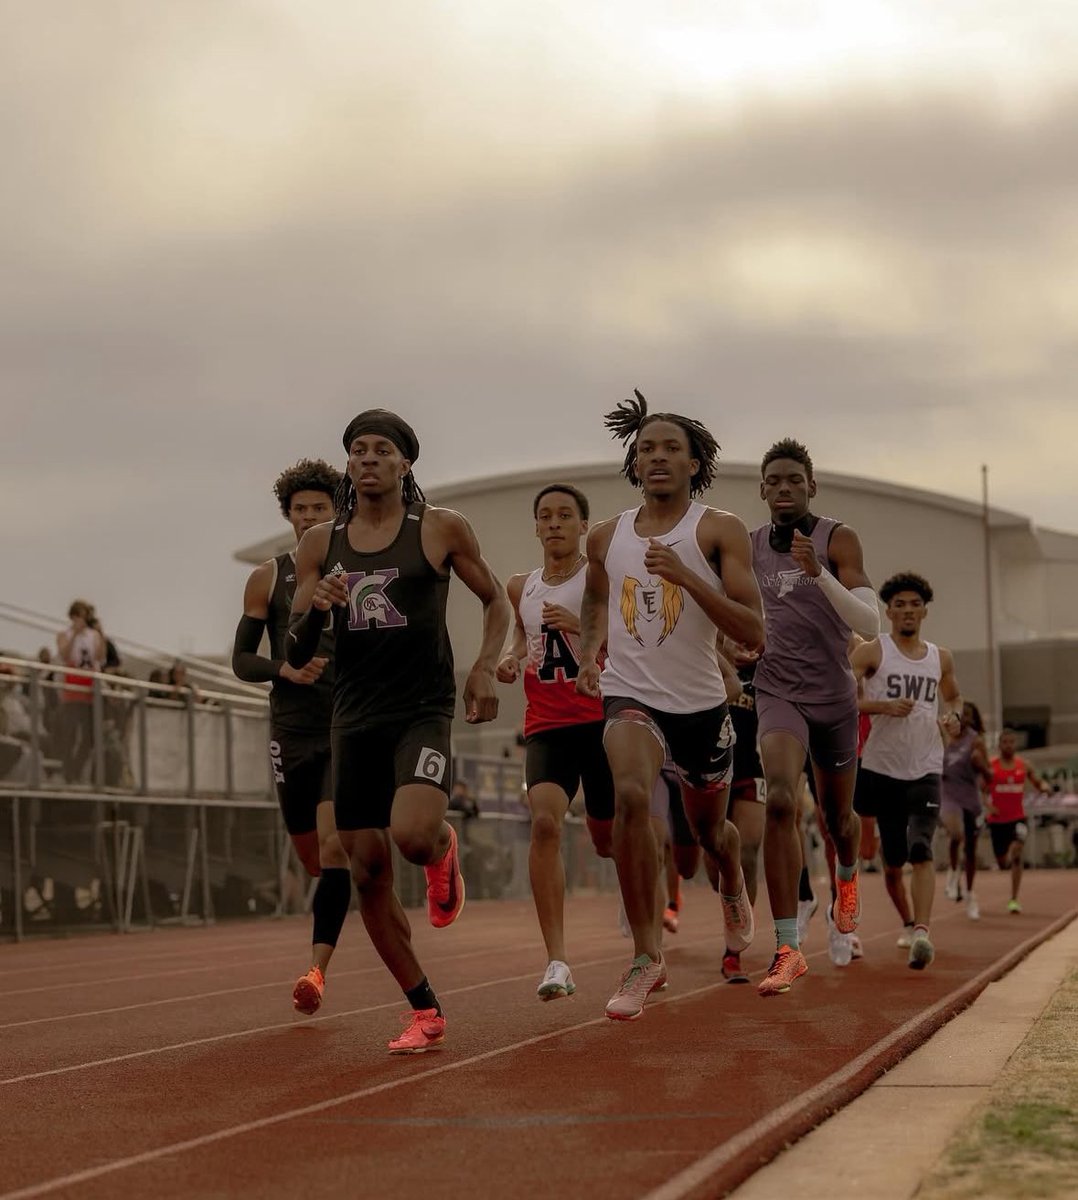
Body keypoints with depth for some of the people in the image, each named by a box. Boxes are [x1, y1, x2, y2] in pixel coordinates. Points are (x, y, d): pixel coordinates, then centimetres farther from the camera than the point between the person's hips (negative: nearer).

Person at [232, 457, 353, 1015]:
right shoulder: (268, 578, 6)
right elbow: (241, 659, 7)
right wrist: (283, 669, -13)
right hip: (293, 732, 2)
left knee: (334, 847, -17)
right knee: (313, 858, 8)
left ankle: (317, 969, -18)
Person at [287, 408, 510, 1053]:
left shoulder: (442, 529, 1)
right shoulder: (321, 544, 8)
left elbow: (496, 599, 12)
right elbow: (297, 652, 9)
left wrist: (486, 667, -4)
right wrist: (315, 609, -13)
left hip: (424, 711, -4)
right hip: (354, 719, 4)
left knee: (411, 834, -28)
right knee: (367, 872, 2)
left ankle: (443, 850, 11)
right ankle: (426, 1012, 15)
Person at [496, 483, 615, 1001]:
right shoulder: (520, 588, 12)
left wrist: (582, 626, -21)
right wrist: (511, 657, 9)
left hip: (602, 719, -2)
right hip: (546, 725, 2)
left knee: (610, 842, 9)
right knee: (545, 822, -23)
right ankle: (557, 961, -25)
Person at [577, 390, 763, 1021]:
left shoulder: (720, 530, -8)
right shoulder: (607, 537, 3)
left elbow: (753, 632, -16)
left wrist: (685, 576, -26)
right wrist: (591, 651, 6)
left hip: (702, 702, 0)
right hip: (632, 694, 0)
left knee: (710, 829, 18)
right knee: (631, 795, -30)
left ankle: (733, 890, 58)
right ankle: (647, 957, -24)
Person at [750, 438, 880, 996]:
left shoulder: (838, 539, -8)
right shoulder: (750, 547, 3)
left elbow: (869, 624, -19)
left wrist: (818, 572, -31)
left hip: (834, 697, 0)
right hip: (778, 693, 0)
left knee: (837, 816, 16)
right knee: (780, 800, -25)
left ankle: (847, 878, 55)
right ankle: (787, 948, -27)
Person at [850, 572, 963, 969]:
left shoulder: (941, 658, 12)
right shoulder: (871, 652, -1)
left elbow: (953, 697, 29)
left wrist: (954, 716, 5)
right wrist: (884, 705, -21)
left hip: (925, 769, 1)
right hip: (882, 769, -1)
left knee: (921, 849, -19)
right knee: (892, 860, 7)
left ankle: (922, 933, -30)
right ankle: (908, 923, 32)